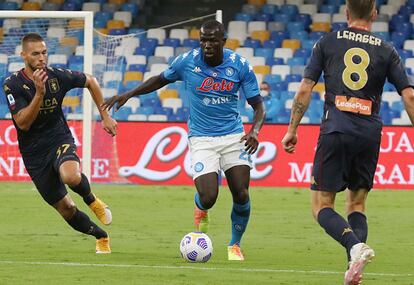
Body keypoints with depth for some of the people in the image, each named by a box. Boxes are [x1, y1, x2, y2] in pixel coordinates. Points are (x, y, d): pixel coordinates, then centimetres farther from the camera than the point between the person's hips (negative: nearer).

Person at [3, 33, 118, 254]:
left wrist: (105, 116, 11)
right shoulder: (12, 85, -14)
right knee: (65, 209, 3)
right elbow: (23, 123, -22)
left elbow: (90, 82, 12)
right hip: (34, 153, 0)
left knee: (71, 177, -35)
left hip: (60, 140, 0)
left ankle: (91, 199, 0)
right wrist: (39, 93, -32)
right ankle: (101, 236, 30)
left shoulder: (58, 77, -8)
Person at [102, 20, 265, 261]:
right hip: (201, 139, -1)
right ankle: (201, 210, 22)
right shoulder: (187, 61, -7)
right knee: (208, 198, -18)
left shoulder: (240, 66, -7)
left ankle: (235, 245, 17)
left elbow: (258, 105, -1)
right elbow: (161, 80, 14)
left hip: (234, 136, 1)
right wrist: (128, 95, 10)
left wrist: (255, 131, -20)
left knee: (241, 195, -10)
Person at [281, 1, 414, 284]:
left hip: (335, 130, -2)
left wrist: (292, 129, 9)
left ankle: (355, 245, -26)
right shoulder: (386, 50, 8)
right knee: (357, 204, 16)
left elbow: (305, 89, 3)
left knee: (322, 206, 2)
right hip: (370, 134, 2)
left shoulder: (328, 43, 6)